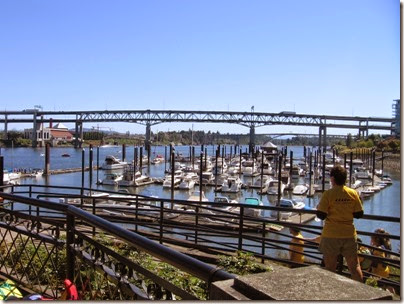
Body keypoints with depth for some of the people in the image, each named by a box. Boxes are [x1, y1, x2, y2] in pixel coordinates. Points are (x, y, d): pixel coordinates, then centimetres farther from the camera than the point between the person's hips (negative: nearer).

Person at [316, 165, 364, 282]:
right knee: (355, 267, 14)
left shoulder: (328, 194, -11)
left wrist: (318, 208, 7)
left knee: (330, 268, 8)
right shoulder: (353, 193, 0)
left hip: (331, 236, -3)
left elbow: (321, 215, -13)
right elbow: (359, 214, 4)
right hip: (349, 235, 3)